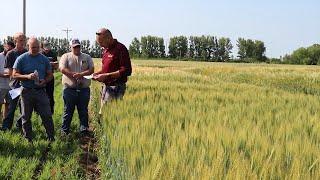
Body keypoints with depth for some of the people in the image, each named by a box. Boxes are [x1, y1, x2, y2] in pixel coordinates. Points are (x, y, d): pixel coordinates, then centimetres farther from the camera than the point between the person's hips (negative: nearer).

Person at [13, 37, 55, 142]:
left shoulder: (44, 59, 8)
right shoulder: (21, 59, 0)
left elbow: (50, 75, 13)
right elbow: (15, 74, -2)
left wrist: (44, 81, -9)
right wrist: (27, 76, -19)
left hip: (41, 91, 1)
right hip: (26, 91, -1)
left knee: (47, 116, -3)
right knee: (26, 117, 8)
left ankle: (51, 138, 6)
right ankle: (28, 139, 20)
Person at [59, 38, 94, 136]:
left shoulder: (87, 57, 13)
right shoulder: (66, 56, 7)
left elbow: (91, 70, 1)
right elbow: (62, 69, -9)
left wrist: (81, 74, -15)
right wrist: (75, 75, -14)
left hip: (84, 89, 2)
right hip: (69, 89, -2)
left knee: (83, 111, 9)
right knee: (68, 111, 4)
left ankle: (84, 130, 19)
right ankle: (64, 131, 14)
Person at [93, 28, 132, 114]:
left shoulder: (120, 49, -13)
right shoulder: (106, 50, 15)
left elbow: (127, 71, -20)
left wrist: (107, 76, -22)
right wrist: (98, 73, 6)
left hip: (116, 87, -9)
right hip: (106, 86, 9)